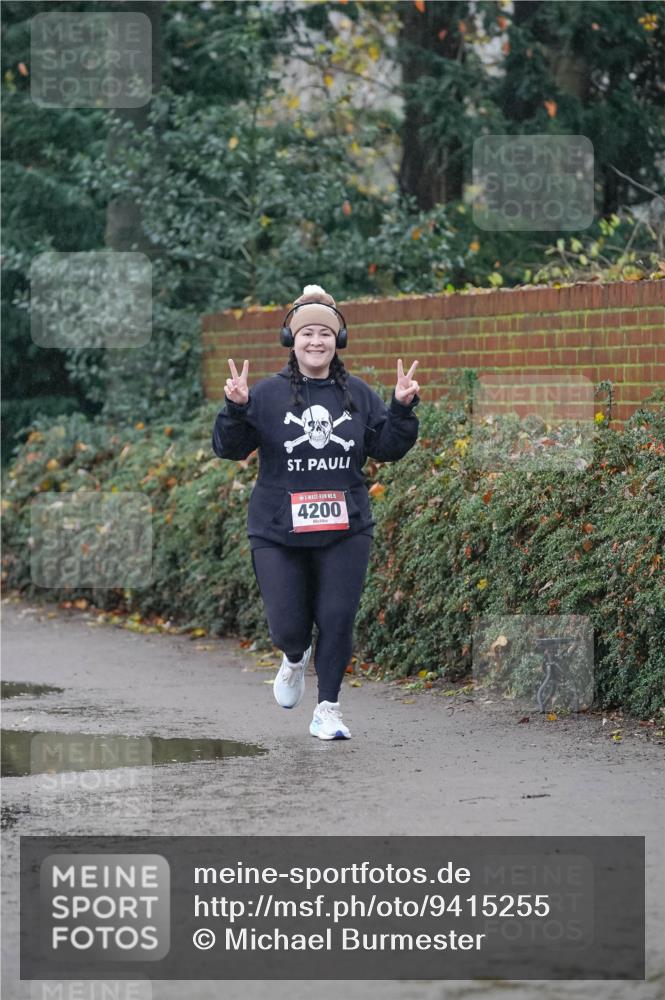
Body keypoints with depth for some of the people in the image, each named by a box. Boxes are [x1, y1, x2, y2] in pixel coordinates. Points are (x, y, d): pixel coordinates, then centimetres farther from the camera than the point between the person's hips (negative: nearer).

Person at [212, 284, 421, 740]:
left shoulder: (358, 394, 6)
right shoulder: (268, 394, -3)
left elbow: (388, 448, 7)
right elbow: (229, 447, -7)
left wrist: (402, 408, -8)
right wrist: (236, 408, -24)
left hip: (344, 532, 2)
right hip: (279, 532, -2)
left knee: (337, 621, -2)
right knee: (288, 626, -1)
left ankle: (328, 709, 11)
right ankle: (295, 659, 36)